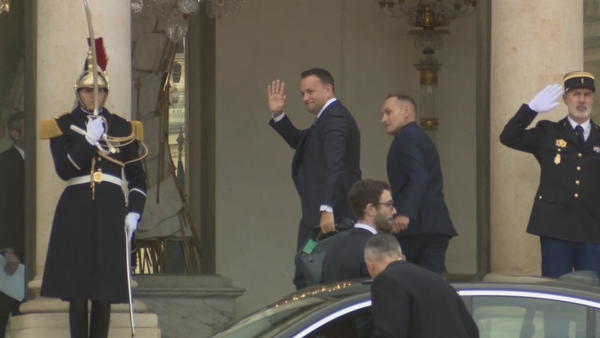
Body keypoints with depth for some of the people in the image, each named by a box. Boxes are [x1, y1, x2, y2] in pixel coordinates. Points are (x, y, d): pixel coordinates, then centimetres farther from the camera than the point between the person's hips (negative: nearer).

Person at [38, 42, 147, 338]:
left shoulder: (122, 128, 12)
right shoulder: (62, 125, 7)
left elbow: (138, 177, 13)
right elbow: (64, 169, -6)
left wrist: (134, 211, 0)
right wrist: (89, 140, -14)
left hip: (112, 212, 2)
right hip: (76, 211, -1)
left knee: (105, 295, -1)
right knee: (77, 292, -5)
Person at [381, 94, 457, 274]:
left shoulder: (405, 137, -6)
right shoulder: (421, 137, 24)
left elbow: (419, 176, -21)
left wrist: (405, 213, -30)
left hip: (417, 225, -9)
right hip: (436, 225, 9)